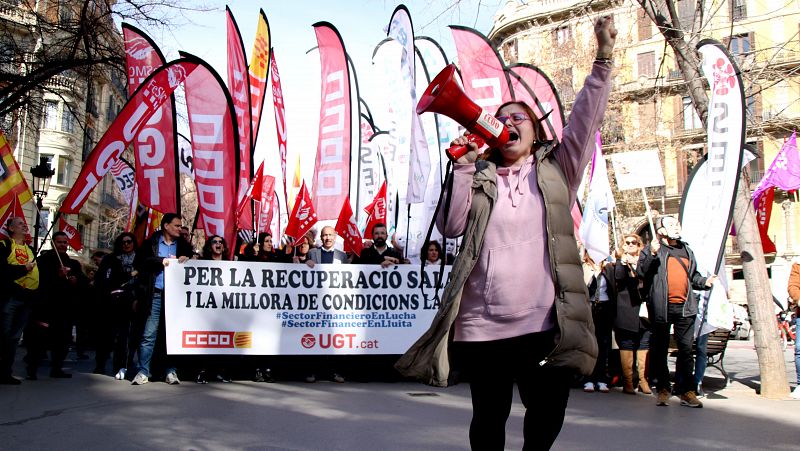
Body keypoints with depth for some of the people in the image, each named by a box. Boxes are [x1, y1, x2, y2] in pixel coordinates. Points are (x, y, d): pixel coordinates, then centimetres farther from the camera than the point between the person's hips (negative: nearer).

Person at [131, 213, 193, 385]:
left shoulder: (183, 245, 13)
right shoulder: (151, 242, 7)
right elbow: (139, 262, -4)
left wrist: (186, 259, -7)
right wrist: (162, 261, -10)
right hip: (155, 295, -2)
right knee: (149, 335, -2)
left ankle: (171, 371, 10)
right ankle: (143, 372, 5)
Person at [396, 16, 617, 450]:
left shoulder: (555, 170, 11)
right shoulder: (479, 177, 9)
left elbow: (585, 119, 1)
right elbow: (451, 226, -3)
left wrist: (603, 58, -8)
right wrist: (462, 167, -9)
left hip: (545, 325, 0)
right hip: (481, 327, 0)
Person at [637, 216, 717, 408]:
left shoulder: (686, 250, 20)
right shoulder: (652, 250, 3)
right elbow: (641, 272, -10)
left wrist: (704, 282, 9)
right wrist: (652, 254, -22)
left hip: (685, 307, 4)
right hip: (661, 308, -4)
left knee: (686, 349, 2)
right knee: (660, 350, 3)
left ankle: (687, 391, 8)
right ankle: (663, 390, 13)